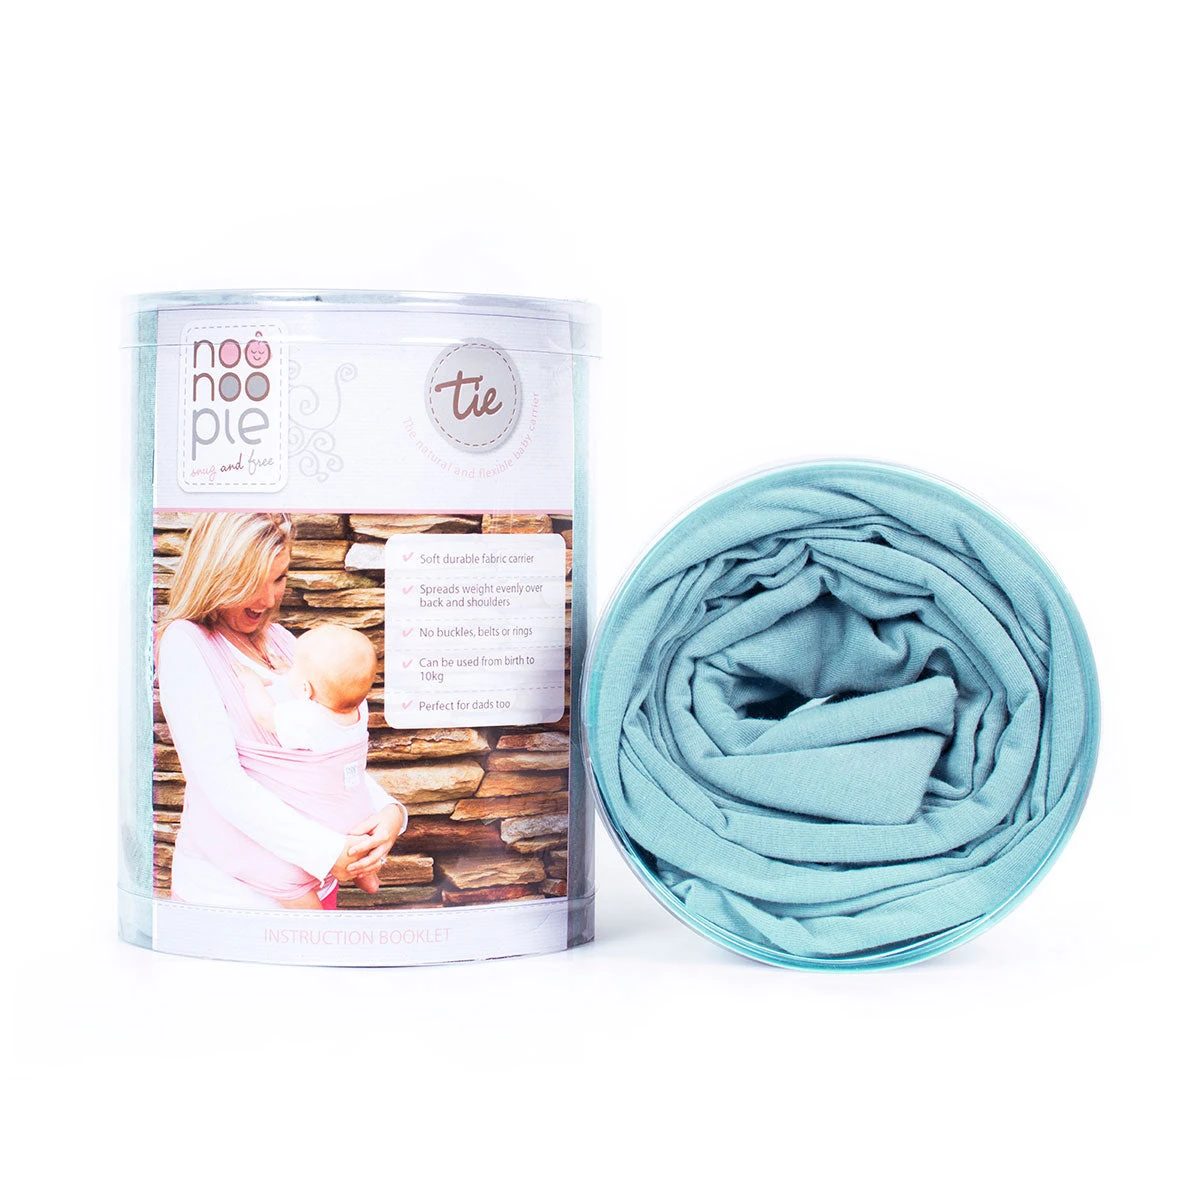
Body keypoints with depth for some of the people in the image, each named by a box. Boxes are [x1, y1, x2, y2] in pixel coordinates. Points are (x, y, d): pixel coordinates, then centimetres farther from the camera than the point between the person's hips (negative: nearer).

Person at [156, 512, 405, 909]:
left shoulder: (279, 640, 10)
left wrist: (388, 808, -11)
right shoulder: (186, 643, -11)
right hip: (229, 893, -7)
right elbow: (222, 782, -20)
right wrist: (326, 850, -25)